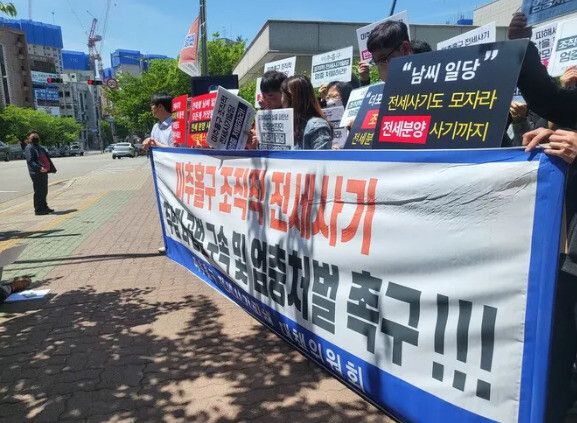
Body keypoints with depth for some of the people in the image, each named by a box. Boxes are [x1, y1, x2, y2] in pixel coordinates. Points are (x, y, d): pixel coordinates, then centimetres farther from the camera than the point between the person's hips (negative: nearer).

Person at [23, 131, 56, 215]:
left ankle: (44, 207, 28)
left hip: (44, 172, 9)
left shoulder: (40, 147, 19)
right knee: (38, 191, -6)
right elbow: (30, 161, -20)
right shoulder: (29, 148, -8)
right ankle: (38, 210, 1)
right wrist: (39, 168, -33)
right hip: (36, 173, -9)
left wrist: (52, 168, 16)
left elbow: (47, 158, 24)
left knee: (44, 191, 16)